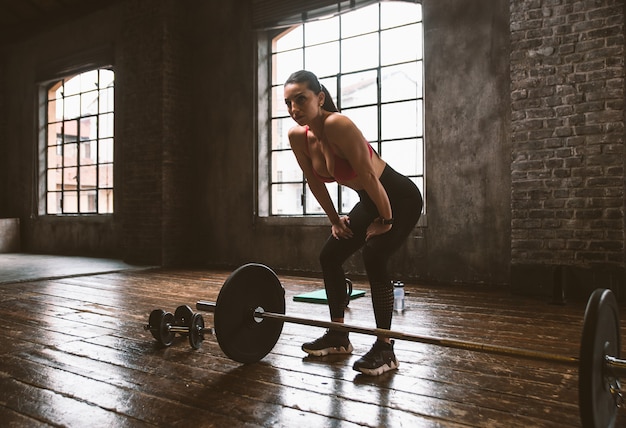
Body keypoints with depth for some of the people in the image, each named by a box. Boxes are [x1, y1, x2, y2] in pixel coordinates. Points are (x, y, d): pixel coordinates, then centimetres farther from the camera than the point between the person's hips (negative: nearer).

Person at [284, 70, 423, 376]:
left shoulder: (337, 125, -31)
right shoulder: (297, 136, -9)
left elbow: (368, 175, -27)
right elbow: (315, 182, 4)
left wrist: (386, 220, -18)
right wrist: (335, 220, 9)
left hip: (401, 198, -8)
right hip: (369, 202, 8)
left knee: (373, 259, -23)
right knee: (329, 257, 4)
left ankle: (385, 349, -9)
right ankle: (338, 337, 18)